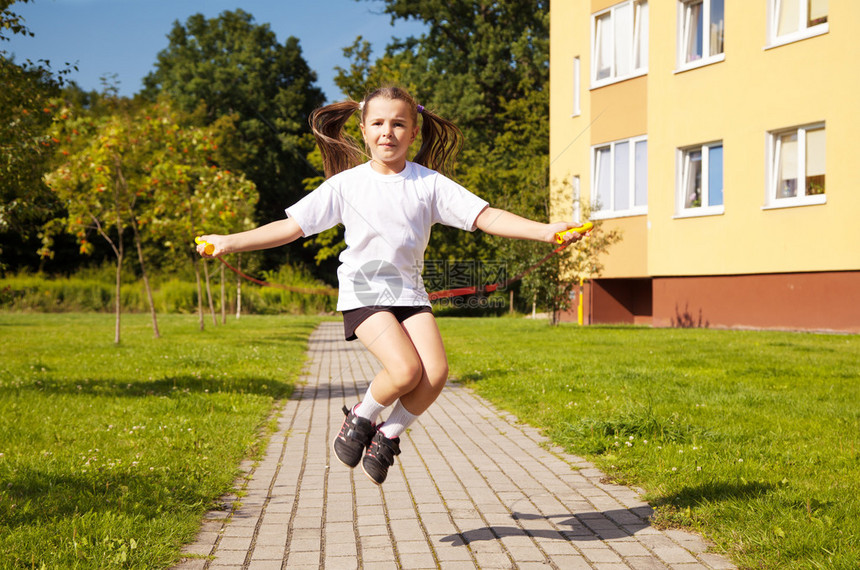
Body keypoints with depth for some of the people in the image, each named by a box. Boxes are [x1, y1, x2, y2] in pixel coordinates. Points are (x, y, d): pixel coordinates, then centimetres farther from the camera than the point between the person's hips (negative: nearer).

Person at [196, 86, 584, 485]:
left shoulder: (429, 183, 3)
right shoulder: (346, 184, 0)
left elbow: (487, 217, -4)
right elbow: (291, 227, 1)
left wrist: (544, 230, -17)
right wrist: (229, 242, -8)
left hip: (409, 291, 3)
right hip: (363, 291, -3)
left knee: (436, 373, -17)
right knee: (405, 370, -23)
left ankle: (388, 436, 10)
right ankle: (361, 418, 9)